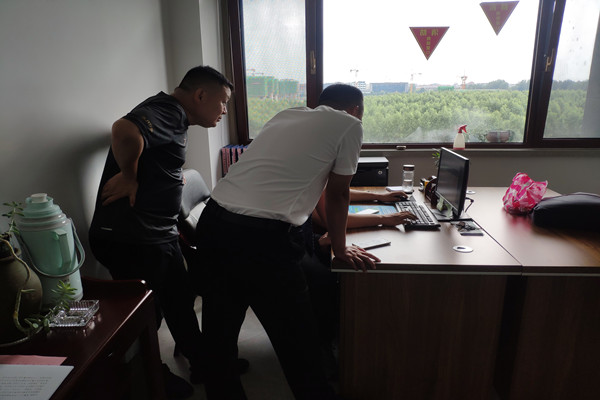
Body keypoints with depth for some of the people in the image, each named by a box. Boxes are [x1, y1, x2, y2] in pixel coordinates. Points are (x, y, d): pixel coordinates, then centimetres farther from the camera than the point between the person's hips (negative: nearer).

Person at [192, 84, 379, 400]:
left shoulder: (286, 115, 22)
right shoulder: (350, 125, 4)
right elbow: (337, 195, 8)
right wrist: (340, 249, 22)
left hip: (212, 223, 8)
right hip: (261, 239, -8)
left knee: (219, 332, 22)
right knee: (297, 340, 11)